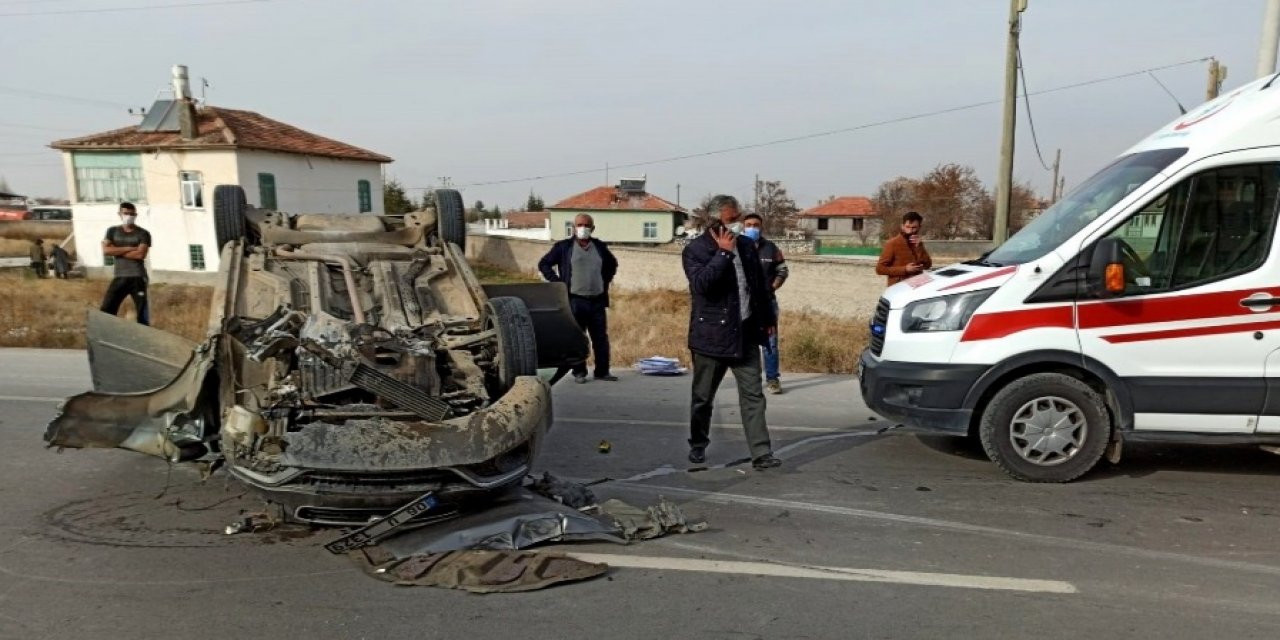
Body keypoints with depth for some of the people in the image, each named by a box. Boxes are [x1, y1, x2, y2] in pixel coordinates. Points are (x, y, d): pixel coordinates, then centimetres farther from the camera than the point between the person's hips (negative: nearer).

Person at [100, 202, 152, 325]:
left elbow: (140, 254, -14)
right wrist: (127, 248, -12)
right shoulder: (112, 231, 9)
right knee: (106, 309, 2)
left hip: (138, 278, -3)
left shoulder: (143, 234, -2)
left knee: (142, 312, 0)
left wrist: (117, 251, -6)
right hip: (119, 277, 3)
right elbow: (106, 250, -4)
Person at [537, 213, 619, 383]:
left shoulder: (600, 247, 11)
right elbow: (544, 264, 4)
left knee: (601, 337, 5)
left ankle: (602, 371, 14)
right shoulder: (563, 247, 0)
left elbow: (613, 263, 27)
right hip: (575, 300, -3)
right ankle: (579, 372, 10)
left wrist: (606, 280, 14)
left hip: (597, 300, 3)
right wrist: (557, 283, -4)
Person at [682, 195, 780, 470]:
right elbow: (701, 284, -25)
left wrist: (768, 319, 18)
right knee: (703, 398, 9)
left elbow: (760, 284, 17)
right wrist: (724, 253, -22)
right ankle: (698, 446, 28)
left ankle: (761, 454, 3)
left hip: (746, 333, 4)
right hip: (711, 335, -4)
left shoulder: (747, 245, 9)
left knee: (753, 396, 1)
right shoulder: (695, 250, -8)